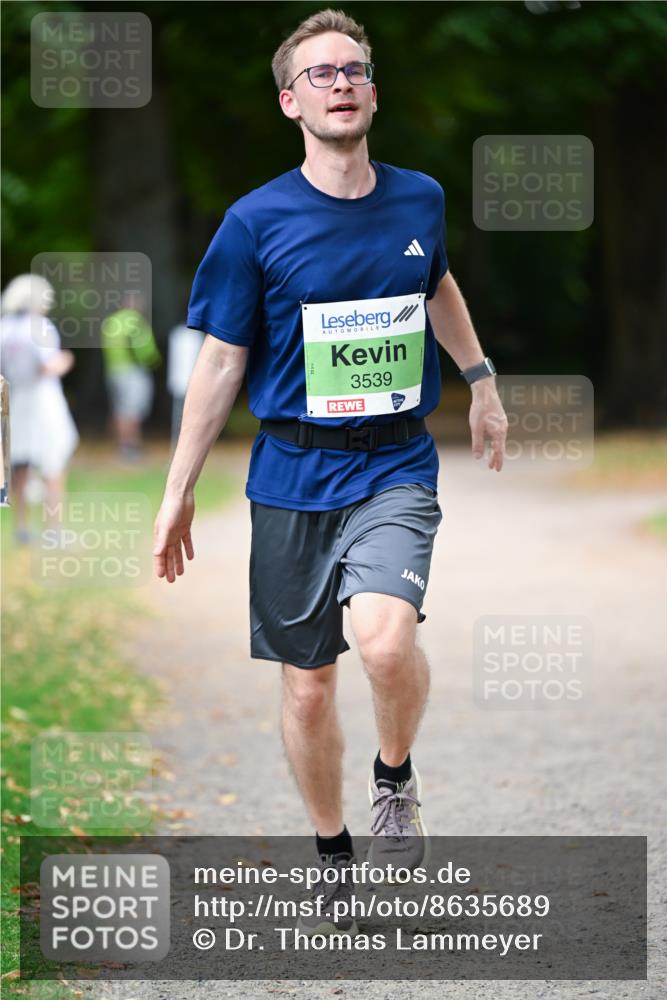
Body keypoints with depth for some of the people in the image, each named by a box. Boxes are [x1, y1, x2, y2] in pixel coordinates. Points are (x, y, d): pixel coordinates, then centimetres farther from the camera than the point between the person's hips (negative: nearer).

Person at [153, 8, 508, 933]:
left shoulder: (419, 199, 2)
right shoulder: (257, 222, -6)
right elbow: (221, 362, 0)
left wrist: (481, 377, 31)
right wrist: (179, 493, 1)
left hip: (395, 466, 0)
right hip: (293, 472, 0)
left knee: (386, 637, -26)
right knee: (308, 686, 6)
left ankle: (396, 774, 4)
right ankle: (334, 857, 27)